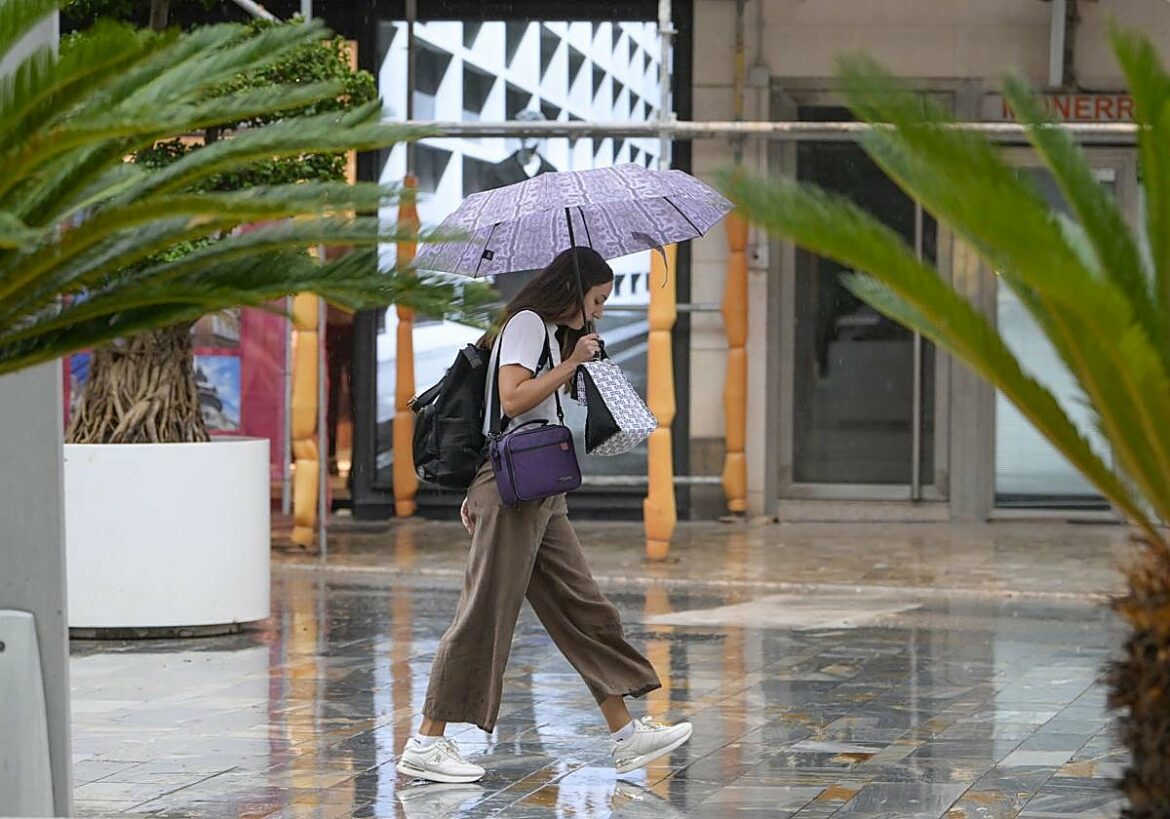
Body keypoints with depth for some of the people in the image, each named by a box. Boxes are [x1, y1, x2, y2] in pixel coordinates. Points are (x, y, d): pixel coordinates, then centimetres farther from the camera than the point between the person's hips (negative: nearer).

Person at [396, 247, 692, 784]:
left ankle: (626, 736, 10)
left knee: (584, 611, 8)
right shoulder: (527, 323, -7)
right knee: (485, 614, -9)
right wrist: (573, 363, -13)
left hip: (541, 493, 10)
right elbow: (513, 399, -20)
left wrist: (478, 492, 21)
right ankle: (425, 745, -6)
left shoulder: (552, 333, 22)